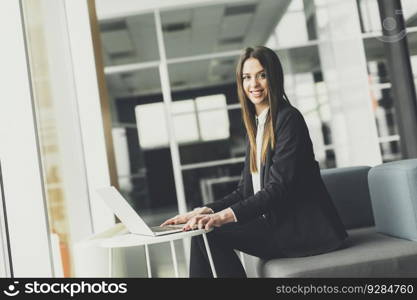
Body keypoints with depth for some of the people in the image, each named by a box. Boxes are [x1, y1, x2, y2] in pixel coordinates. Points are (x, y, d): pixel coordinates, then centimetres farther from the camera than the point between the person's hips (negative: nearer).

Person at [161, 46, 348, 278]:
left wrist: (224, 216, -27)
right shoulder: (255, 124, 15)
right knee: (202, 232, -11)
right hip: (277, 224, 7)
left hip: (306, 228, -7)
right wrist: (204, 212, -1)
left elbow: (279, 187, -18)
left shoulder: (288, 119, -10)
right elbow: (246, 190, 13)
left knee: (210, 233, -20)